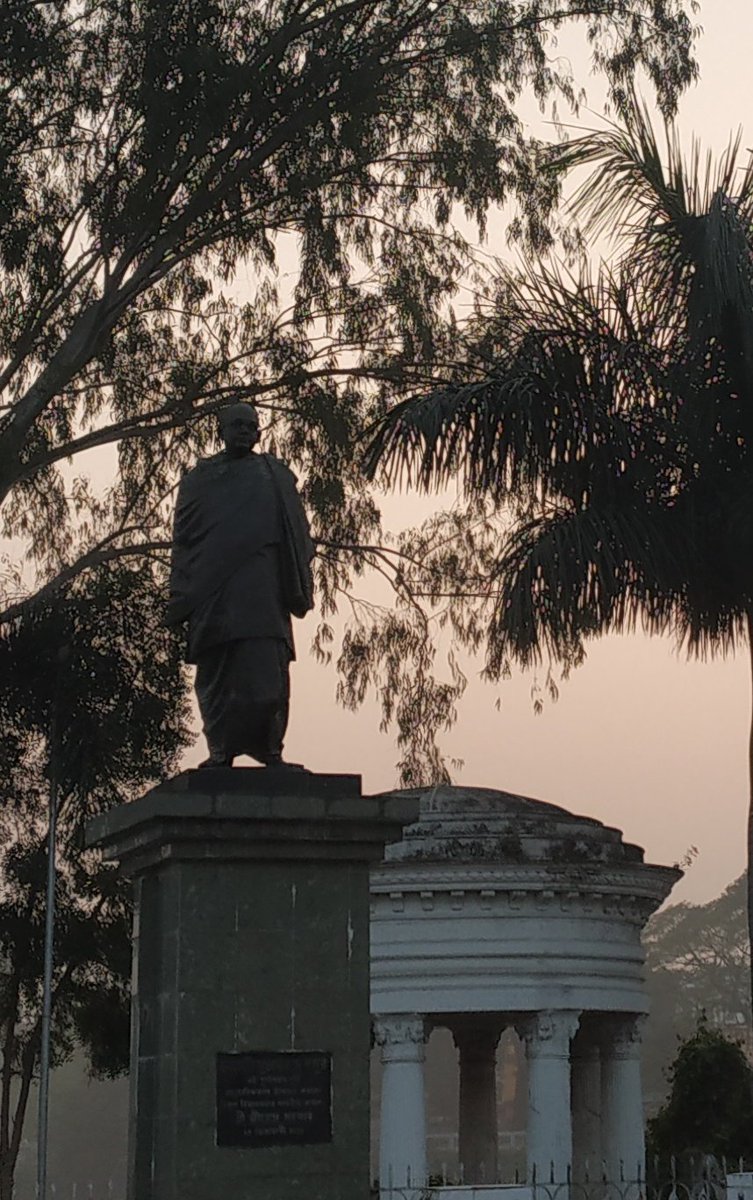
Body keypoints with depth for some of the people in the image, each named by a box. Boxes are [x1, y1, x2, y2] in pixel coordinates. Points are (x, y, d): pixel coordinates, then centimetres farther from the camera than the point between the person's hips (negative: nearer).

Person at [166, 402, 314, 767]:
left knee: (265, 667, -10)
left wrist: (299, 587, 1)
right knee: (217, 670, -3)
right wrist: (182, 596, 3)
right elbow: (183, 537, 12)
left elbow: (297, 535, 12)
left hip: (261, 584, -1)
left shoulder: (276, 477, 15)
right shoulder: (199, 478, 17)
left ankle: (269, 749, -8)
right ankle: (221, 748, -2)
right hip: (212, 588, 1)